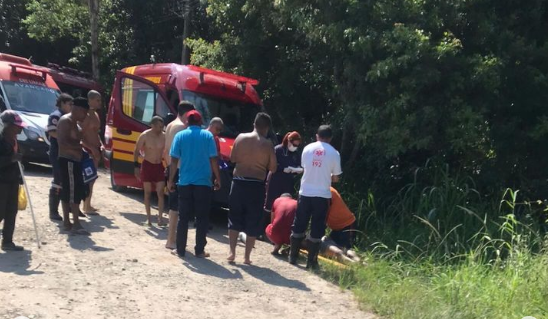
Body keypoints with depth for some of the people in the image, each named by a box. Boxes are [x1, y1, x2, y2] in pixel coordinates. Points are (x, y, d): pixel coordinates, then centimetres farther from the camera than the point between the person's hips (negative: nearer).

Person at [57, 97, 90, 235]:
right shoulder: (66, 121, -15)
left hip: (73, 161, 10)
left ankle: (66, 222, 18)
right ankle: (76, 224, -9)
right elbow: (62, 143, -24)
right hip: (68, 161, -10)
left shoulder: (74, 122, 17)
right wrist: (79, 148, -26)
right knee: (74, 193, -10)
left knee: (68, 192, 12)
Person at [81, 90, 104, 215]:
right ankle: (87, 207, -2)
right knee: (89, 179, -7)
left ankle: (87, 205, 22)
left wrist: (101, 145, 8)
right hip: (89, 151, -9)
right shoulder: (87, 115, -14)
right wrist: (92, 148, -23)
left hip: (95, 150, 9)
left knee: (91, 178, 14)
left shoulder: (95, 115, 15)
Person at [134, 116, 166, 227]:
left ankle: (160, 217, 1)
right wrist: (136, 166, -7)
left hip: (159, 166, 1)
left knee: (160, 193, -3)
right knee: (147, 193, 7)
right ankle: (149, 217, 15)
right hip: (147, 165, -1)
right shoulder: (144, 136, -12)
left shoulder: (164, 136, -9)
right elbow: (136, 151, -3)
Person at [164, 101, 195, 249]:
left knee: (173, 205, 17)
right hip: (179, 169, -10)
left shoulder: (170, 125, 16)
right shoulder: (181, 126, -15)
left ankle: (172, 237, 25)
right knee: (176, 206, -7)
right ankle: (171, 240, -4)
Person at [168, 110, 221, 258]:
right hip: (203, 182, -1)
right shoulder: (208, 136, -1)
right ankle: (199, 250, 9)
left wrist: (170, 180, 6)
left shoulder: (180, 135, 1)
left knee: (183, 217, 10)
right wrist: (218, 178, 5)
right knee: (202, 218, 7)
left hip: (185, 182, 1)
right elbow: (213, 159, -4)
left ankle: (180, 249, 12)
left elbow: (174, 160, -1)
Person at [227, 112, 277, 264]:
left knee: (234, 219, 15)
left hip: (239, 182, 2)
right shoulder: (268, 145, -6)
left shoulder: (241, 138, -1)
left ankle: (232, 252, 11)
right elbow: (272, 168, -3)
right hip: (256, 185, -2)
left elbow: (232, 158, 6)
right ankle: (247, 257, 11)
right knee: (253, 223, 8)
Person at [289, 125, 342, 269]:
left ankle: (293, 257, 19)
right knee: (317, 229, 5)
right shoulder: (334, 153, -4)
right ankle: (311, 261, 8)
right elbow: (335, 178, 1)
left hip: (305, 192, 2)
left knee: (299, 226, 12)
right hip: (322, 195, -2)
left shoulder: (308, 148, 2)